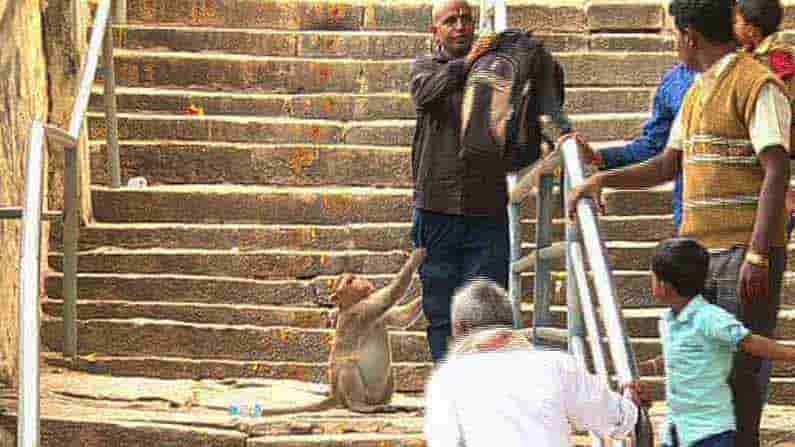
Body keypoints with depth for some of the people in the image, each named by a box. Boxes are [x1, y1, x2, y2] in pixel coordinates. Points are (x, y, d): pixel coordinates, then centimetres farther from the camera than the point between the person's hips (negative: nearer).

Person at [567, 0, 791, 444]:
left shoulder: (757, 85, -9)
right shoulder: (696, 92, 18)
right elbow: (669, 165, 26)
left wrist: (757, 255, -22)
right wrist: (602, 179, 15)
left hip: (745, 250, -8)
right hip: (696, 249, 8)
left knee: (739, 367, -4)